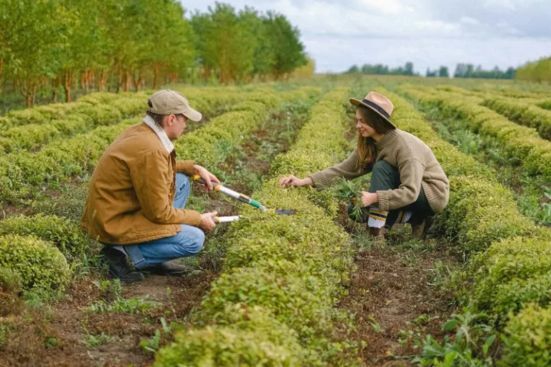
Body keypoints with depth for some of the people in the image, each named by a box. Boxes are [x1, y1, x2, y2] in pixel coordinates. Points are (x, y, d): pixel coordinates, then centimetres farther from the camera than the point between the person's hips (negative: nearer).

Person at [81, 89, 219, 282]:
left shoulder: (140, 132, 3)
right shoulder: (150, 150, -26)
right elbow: (159, 213, -20)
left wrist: (195, 168, 15)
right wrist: (199, 219, -7)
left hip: (112, 210, 10)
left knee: (181, 180, 14)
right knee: (194, 239, -14)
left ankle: (156, 259, 12)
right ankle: (126, 254, -7)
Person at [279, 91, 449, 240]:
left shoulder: (404, 145, -29)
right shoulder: (369, 144, -5)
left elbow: (410, 192, -34)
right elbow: (344, 169, -9)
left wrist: (374, 197, -43)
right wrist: (304, 181, -18)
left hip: (433, 194, -8)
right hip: (406, 191, 8)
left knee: (381, 168, -27)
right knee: (356, 210, -4)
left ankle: (377, 232, -23)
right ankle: (415, 218, 0)